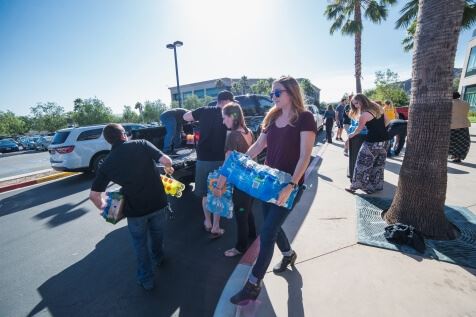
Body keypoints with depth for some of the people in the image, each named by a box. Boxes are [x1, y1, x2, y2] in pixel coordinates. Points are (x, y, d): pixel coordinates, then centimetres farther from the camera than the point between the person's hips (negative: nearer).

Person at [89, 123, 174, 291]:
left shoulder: (107, 164, -1)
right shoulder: (141, 144, -7)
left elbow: (94, 195, 0)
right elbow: (166, 160, -16)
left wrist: (104, 207, 20)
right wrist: (169, 168, 6)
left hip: (135, 210, 0)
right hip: (158, 203, 0)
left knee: (140, 243, 24)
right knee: (157, 233, 28)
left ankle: (146, 279, 36)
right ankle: (158, 257, 54)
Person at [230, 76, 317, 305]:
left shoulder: (304, 118, -11)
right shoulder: (272, 117, 9)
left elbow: (305, 156, -18)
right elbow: (259, 145, 13)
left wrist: (291, 185, -27)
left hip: (289, 184, -6)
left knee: (267, 232, -4)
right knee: (272, 226, 18)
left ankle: (253, 285, 13)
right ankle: (288, 254, 48)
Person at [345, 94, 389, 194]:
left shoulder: (364, 114, -16)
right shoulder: (378, 107, 7)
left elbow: (359, 129, -2)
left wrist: (352, 134, 16)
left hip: (372, 143, -8)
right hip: (384, 140, 8)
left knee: (363, 165, 3)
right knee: (379, 165, 17)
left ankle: (355, 186, 12)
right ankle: (377, 186, 29)